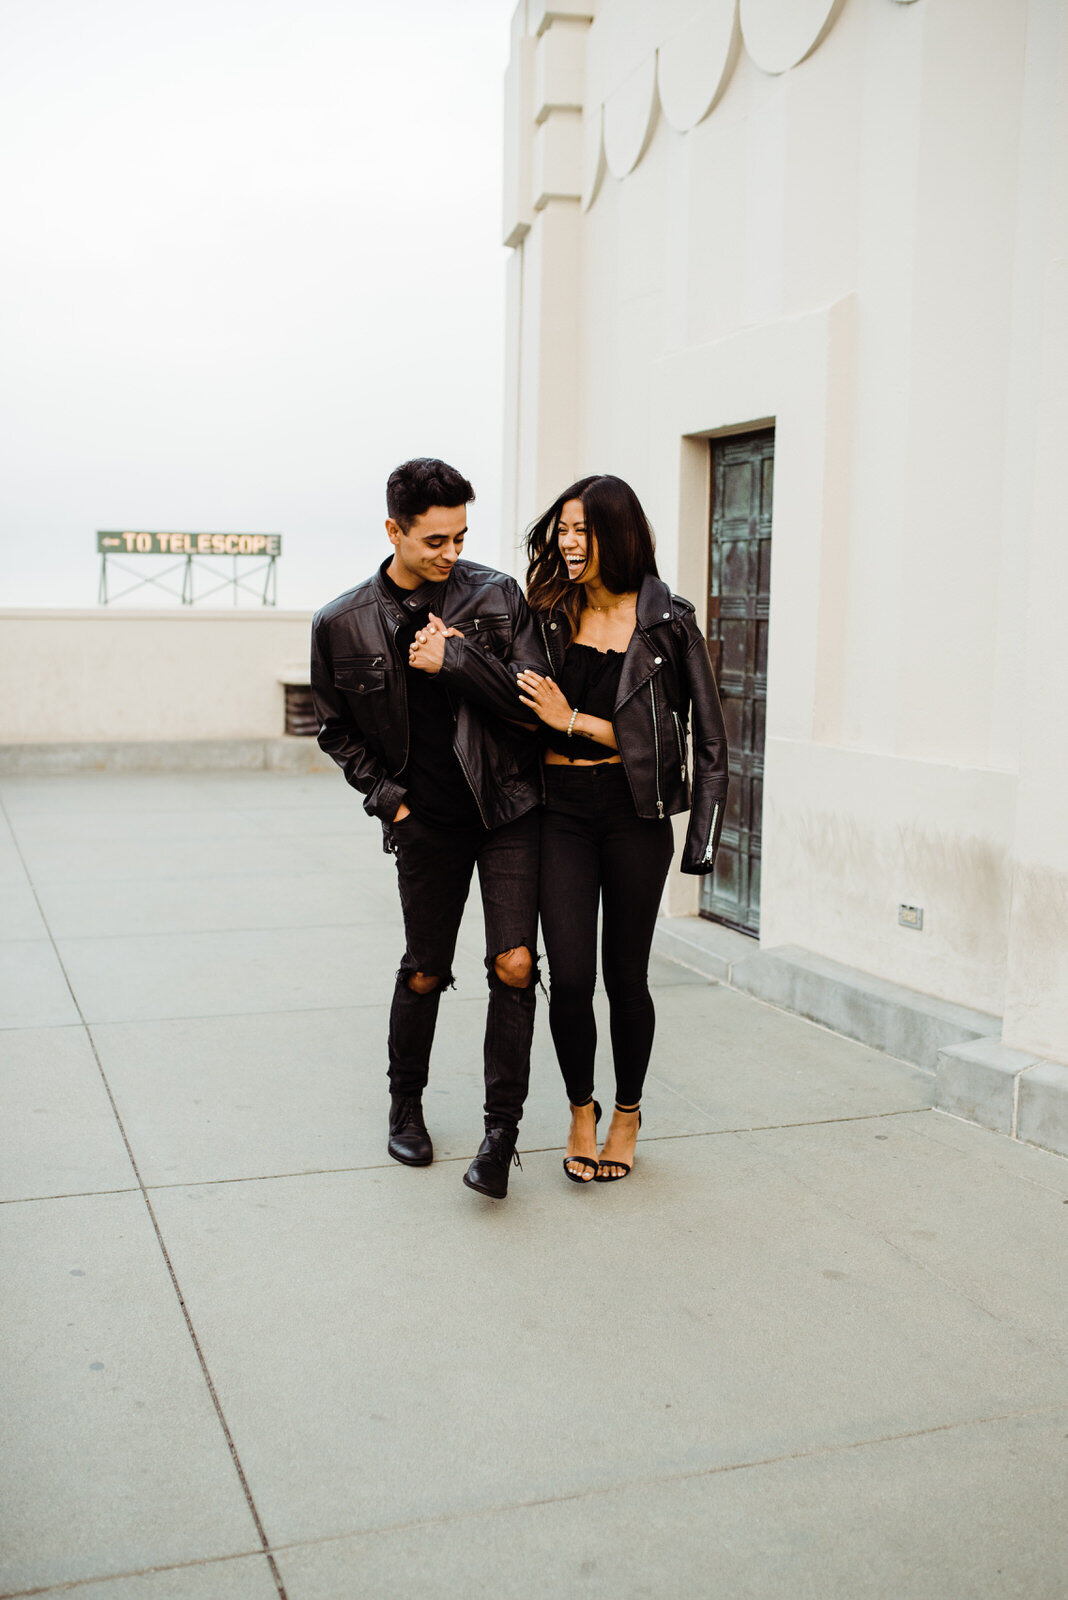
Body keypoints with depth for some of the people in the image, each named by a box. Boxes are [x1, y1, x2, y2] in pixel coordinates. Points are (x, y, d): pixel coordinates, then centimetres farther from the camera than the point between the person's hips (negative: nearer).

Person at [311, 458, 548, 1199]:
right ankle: (406, 1103, 34)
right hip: (427, 822, 1)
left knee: (514, 964, -9)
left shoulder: (497, 596, -4)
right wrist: (386, 795, -1)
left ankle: (502, 1128, 4)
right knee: (424, 972, 11)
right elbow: (339, 729, 10)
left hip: (508, 809, 0)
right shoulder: (343, 624, -2)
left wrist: (455, 658, -16)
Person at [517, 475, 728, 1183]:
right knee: (570, 976, -4)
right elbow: (530, 714, 12)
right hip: (561, 810, 2)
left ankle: (627, 1115, 29)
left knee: (626, 976, 6)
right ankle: (581, 1110, 21)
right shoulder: (550, 615, 7)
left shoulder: (669, 622, -3)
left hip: (635, 812, -2)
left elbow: (710, 740, -5)